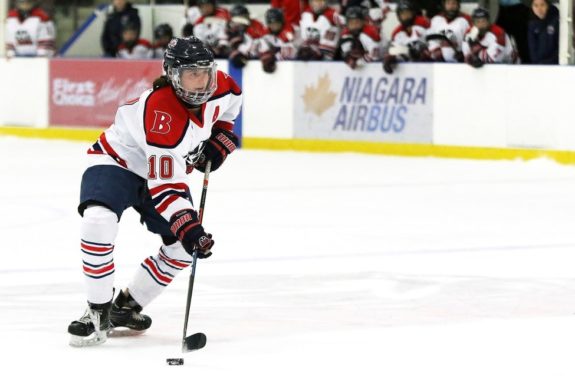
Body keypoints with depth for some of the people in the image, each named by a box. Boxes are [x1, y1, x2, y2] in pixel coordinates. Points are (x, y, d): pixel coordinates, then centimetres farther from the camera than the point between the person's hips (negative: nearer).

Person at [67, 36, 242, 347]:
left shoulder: (220, 87, -15)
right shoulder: (161, 114, -37)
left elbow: (230, 100, 15)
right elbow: (164, 187, -37)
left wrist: (220, 137, 2)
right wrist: (188, 227, -46)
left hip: (165, 168, 7)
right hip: (117, 162, -7)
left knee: (184, 246, -1)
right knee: (98, 221, -33)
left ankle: (126, 306, 16)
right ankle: (98, 313, -21)